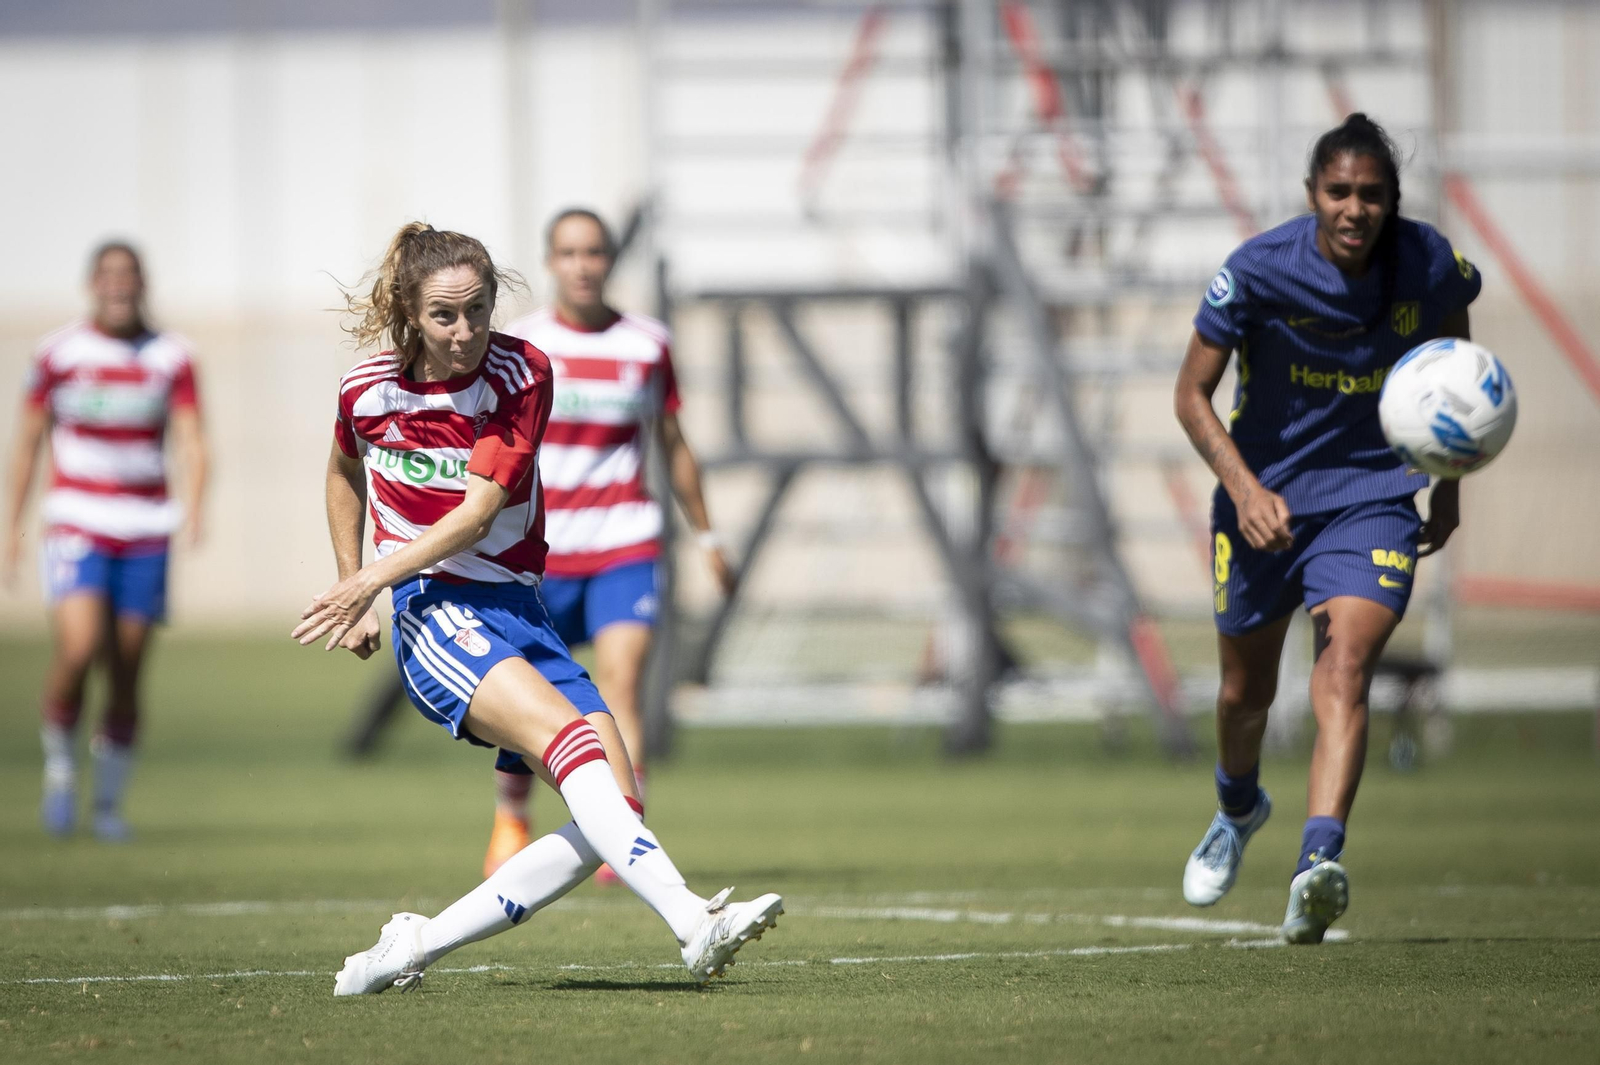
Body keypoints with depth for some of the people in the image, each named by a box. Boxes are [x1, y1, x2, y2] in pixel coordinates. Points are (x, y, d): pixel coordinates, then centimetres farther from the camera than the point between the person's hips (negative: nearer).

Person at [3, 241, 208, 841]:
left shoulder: (171, 358, 2)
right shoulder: (58, 353, 0)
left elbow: (192, 441, -4)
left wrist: (193, 506, -22)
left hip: (145, 531, 2)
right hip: (76, 522, -2)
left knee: (127, 673, 2)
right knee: (78, 649, -21)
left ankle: (110, 801, 18)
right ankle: (59, 768, 2)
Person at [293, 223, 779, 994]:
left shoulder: (520, 373, -4)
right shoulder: (368, 388, -1)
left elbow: (476, 513, -12)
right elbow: (345, 475, 22)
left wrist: (374, 578, -18)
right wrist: (352, 591, 21)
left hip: (514, 606, 4)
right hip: (434, 613, -4)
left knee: (614, 808, -8)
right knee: (566, 732, -29)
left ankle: (412, 947, -1)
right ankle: (692, 922, -47)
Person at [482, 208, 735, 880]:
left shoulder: (648, 344, 6)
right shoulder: (517, 346, 1)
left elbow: (674, 446, 16)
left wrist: (706, 536, 17)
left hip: (624, 547, 0)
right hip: (538, 549, 0)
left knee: (620, 684, -17)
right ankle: (510, 823, 31)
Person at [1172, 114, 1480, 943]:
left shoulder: (1429, 263, -11)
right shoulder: (1259, 269, -18)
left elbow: (1453, 354, 12)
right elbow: (1192, 393, -11)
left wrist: (1448, 484, 12)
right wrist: (1244, 488, -26)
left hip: (1371, 499, -1)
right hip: (1262, 496, 1)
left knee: (1345, 671, -24)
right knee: (1247, 691, 17)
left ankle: (1319, 865, -37)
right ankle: (1239, 807, 50)